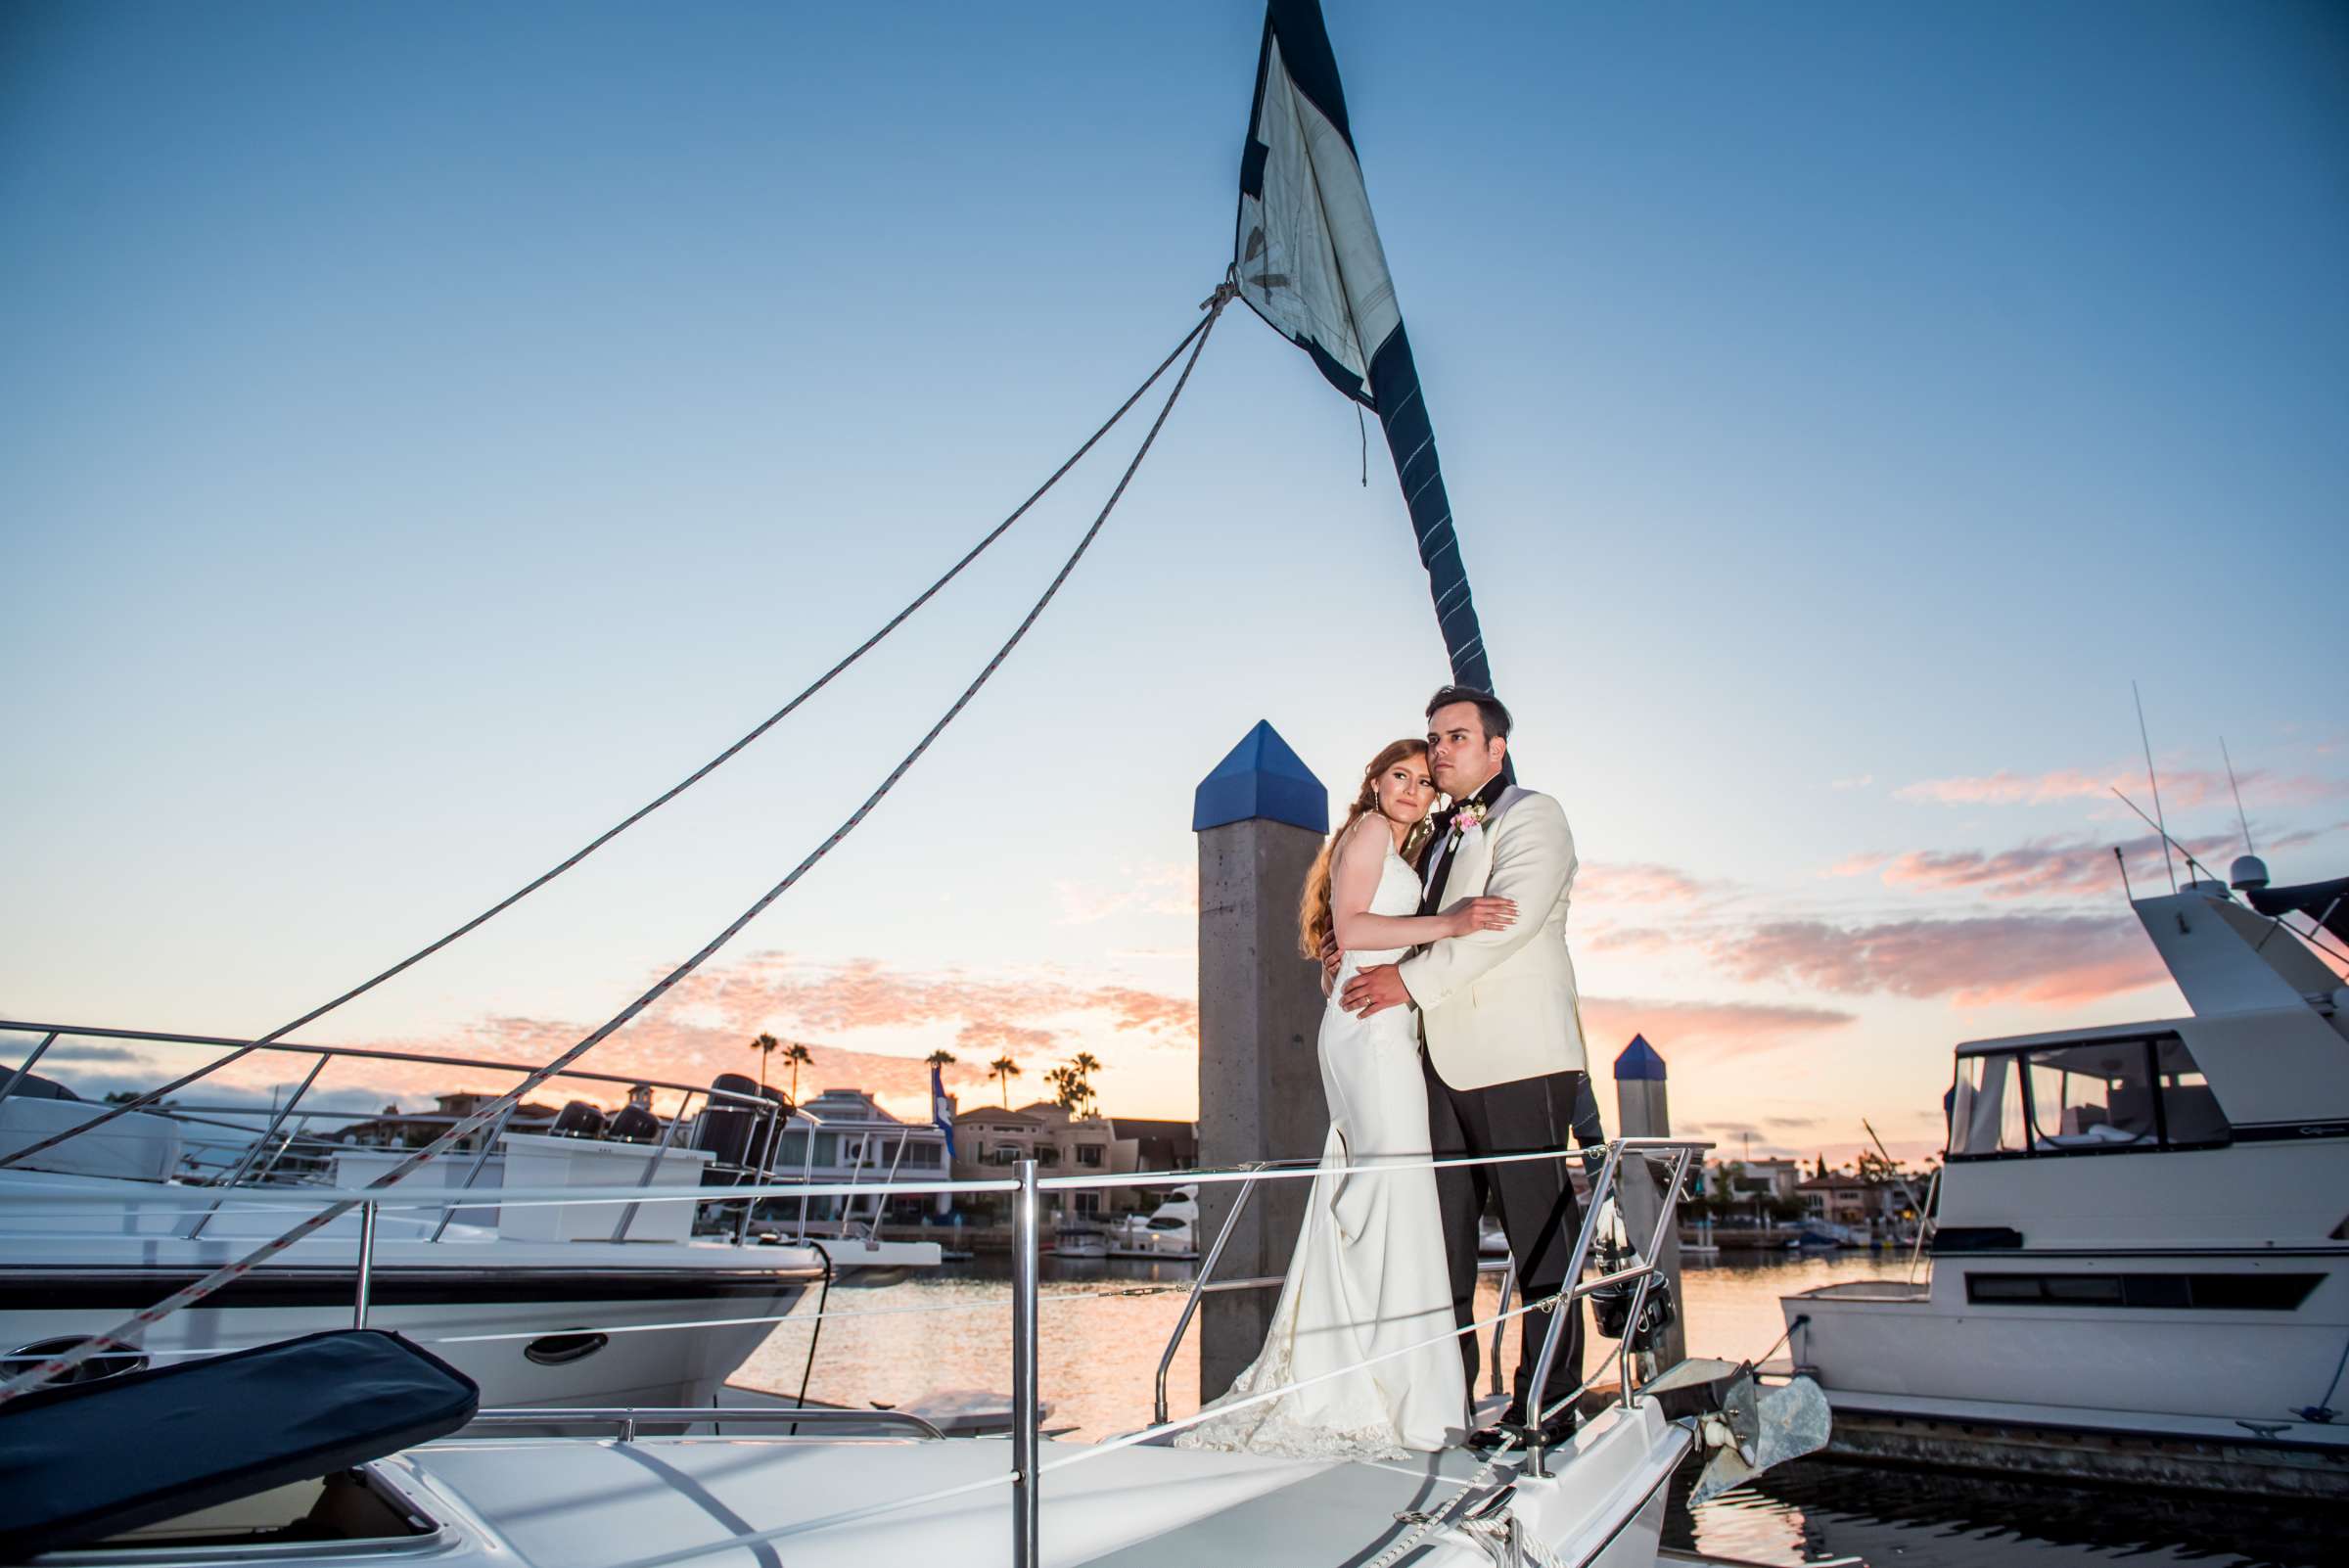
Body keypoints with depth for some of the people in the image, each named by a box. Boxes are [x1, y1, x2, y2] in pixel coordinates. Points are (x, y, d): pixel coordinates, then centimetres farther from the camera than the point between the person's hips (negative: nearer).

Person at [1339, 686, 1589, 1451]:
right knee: (1440, 1229, 8)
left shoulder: (1531, 815, -1)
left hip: (1519, 1060, -8)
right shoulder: (1440, 838, 23)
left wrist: (1411, 978, -17)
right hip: (1445, 1062, 8)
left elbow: (1508, 916, -15)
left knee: (1538, 1231, -2)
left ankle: (1546, 1406, 6)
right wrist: (1361, 950, 10)